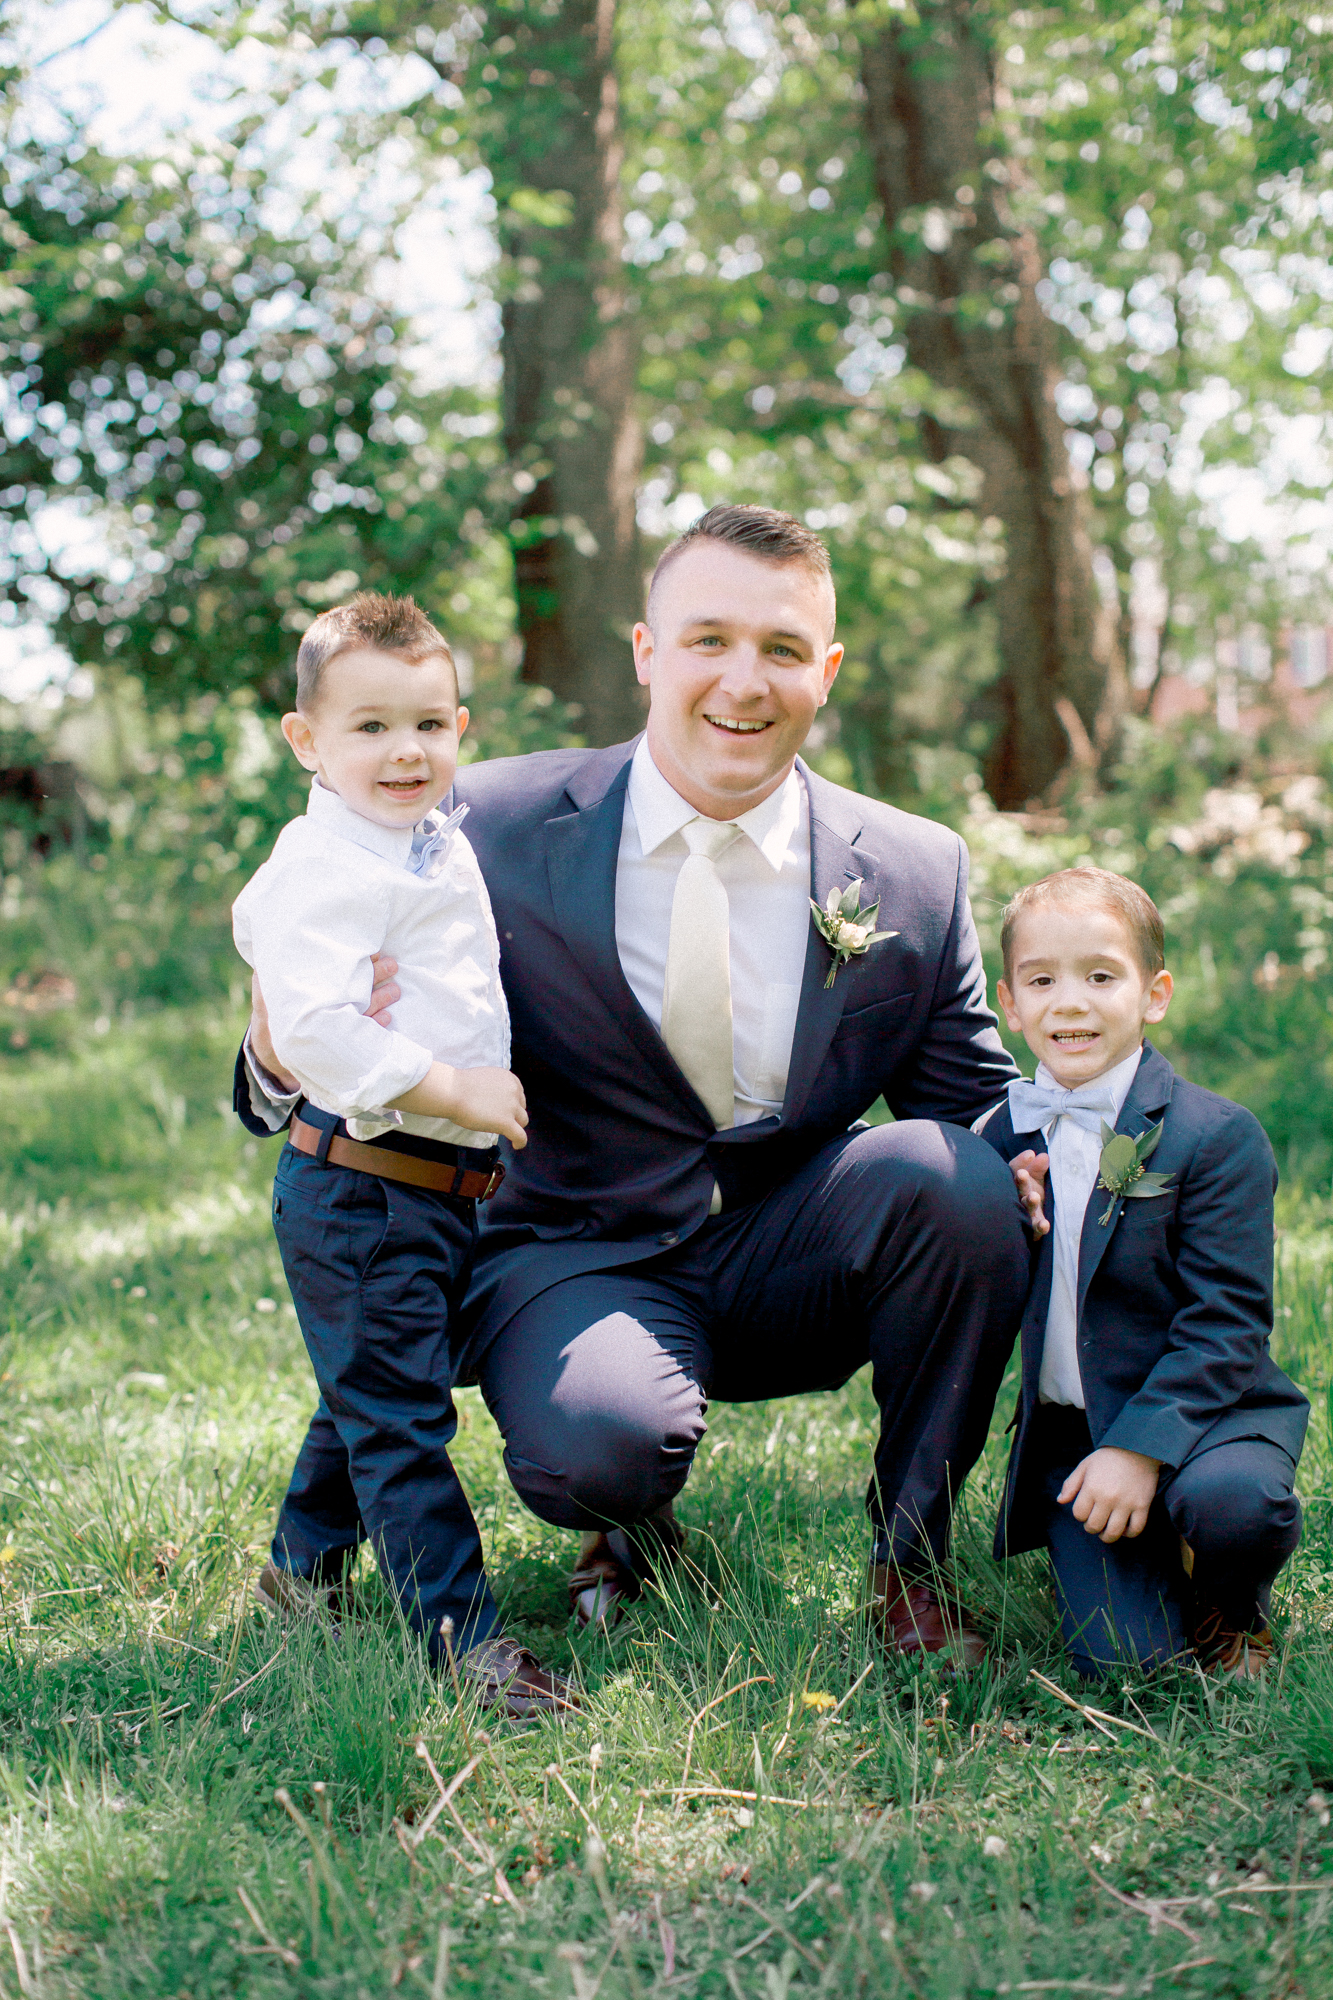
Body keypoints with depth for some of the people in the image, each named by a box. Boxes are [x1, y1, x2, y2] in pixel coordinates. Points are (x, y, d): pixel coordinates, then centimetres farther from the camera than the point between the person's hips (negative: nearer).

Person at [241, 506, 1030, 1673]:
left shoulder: (921, 875, -3)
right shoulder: (497, 830, -8)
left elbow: (980, 1107, 4)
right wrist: (285, 1054, -27)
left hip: (790, 1268, 2)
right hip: (577, 1260, -2)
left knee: (951, 1174, -28)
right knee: (591, 1445, -35)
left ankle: (913, 1562, -3)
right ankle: (634, 1528, 8)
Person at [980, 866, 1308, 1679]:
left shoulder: (1217, 1136, -9)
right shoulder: (1006, 1139, 7)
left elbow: (1225, 1323, -13)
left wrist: (1140, 1446, -23)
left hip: (1206, 1411, -2)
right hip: (1066, 1433, 3)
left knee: (1232, 1500, -36)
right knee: (1117, 1657, -16)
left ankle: (1235, 1614, 0)